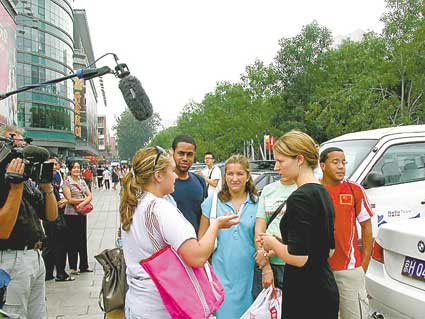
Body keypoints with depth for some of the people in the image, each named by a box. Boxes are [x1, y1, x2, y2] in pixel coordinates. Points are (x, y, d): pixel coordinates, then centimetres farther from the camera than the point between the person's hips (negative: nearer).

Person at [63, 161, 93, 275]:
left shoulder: (82, 182, 11)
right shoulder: (67, 182, -6)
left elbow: (90, 196, 4)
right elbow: (69, 199, -13)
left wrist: (82, 203, -15)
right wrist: (84, 199, -6)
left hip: (82, 213, 6)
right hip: (71, 214, -6)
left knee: (83, 240, 10)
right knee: (72, 241, 2)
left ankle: (84, 266, 20)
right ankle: (73, 267, 10)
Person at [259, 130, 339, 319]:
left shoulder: (300, 198, -19)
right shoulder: (323, 193, 10)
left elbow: (298, 257, -24)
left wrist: (272, 243, -6)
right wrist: (279, 249, 14)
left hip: (305, 298, -9)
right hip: (325, 291, 9)